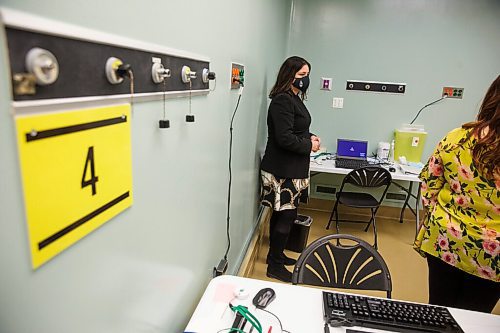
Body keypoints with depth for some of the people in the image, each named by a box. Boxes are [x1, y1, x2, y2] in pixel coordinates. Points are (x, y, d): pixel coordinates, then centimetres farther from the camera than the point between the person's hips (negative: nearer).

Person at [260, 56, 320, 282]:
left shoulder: (294, 98, 13)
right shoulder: (282, 101, -18)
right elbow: (285, 138, -24)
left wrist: (310, 137, 3)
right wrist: (309, 146, -11)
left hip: (291, 168, 10)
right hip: (283, 170, -10)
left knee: (281, 214, 18)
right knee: (286, 215, -2)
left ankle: (275, 255, 33)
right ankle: (275, 266, 14)